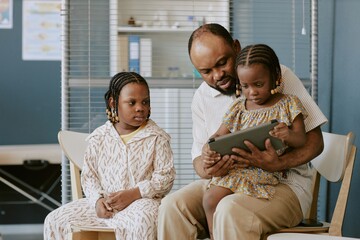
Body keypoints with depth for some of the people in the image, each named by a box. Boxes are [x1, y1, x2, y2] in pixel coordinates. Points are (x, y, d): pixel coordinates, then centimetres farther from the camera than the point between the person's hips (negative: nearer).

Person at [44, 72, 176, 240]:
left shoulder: (157, 137, 3)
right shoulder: (98, 137, 10)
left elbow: (165, 176, -2)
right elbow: (89, 175, 10)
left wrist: (133, 194, -15)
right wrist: (97, 200, -11)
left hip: (140, 201, -4)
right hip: (103, 202, 4)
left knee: (139, 223, -41)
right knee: (54, 221, -12)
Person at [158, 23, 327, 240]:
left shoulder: (280, 76, -6)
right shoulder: (202, 97, 8)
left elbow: (315, 141, -6)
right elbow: (199, 155, 11)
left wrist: (278, 164, -25)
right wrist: (207, 170, -15)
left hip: (283, 182, -5)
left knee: (230, 209, -35)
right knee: (172, 205, -21)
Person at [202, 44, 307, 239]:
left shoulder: (288, 104, 4)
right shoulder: (239, 108, 14)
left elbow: (302, 140, 1)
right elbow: (219, 135, 14)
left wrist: (289, 135, -24)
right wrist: (207, 150, -9)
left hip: (269, 171, -5)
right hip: (235, 169, 5)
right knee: (210, 199, -19)